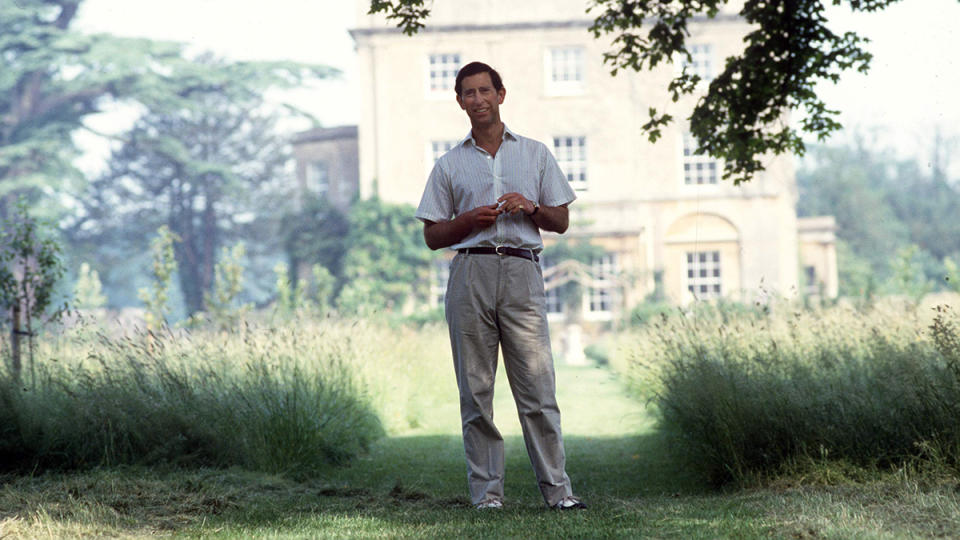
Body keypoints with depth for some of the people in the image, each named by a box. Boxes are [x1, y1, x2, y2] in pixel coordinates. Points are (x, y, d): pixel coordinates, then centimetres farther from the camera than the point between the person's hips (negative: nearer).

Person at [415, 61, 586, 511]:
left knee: (537, 388, -7)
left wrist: (530, 207, -5)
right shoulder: (449, 165, 15)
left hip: (521, 271, -1)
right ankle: (486, 491, 4)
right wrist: (469, 220, -5)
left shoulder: (534, 154, 16)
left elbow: (560, 221, 15)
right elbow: (432, 236, 13)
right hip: (470, 273, 1)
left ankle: (557, 489, -5)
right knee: (476, 390, -1)